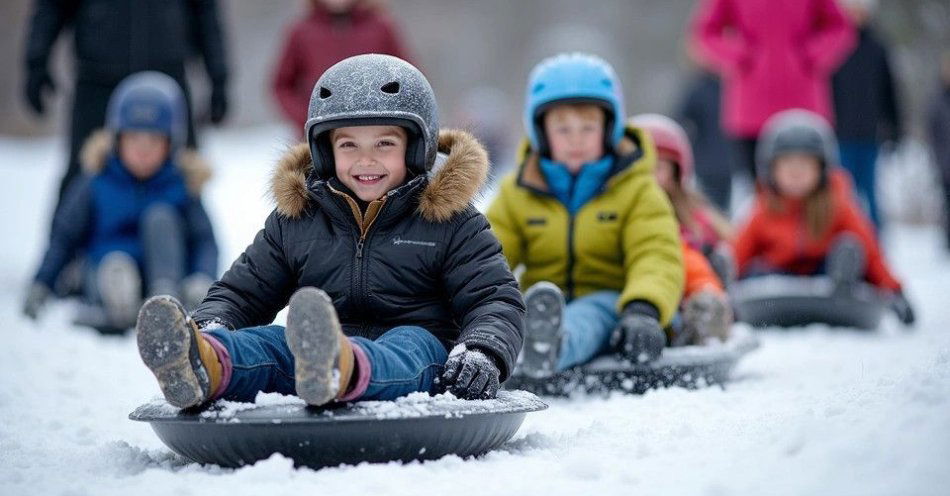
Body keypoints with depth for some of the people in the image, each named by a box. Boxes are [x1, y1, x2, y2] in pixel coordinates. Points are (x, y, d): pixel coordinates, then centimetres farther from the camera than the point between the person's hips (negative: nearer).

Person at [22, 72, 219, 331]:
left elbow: (205, 240, -3)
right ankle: (118, 304, -65)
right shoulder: (96, 184, 3)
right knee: (115, 259, -33)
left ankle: (167, 296, -42)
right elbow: (64, 237, 8)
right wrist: (41, 286, -1)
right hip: (107, 268, 0)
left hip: (164, 271, 0)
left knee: (160, 215, -23)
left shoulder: (180, 186, 1)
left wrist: (203, 280, -23)